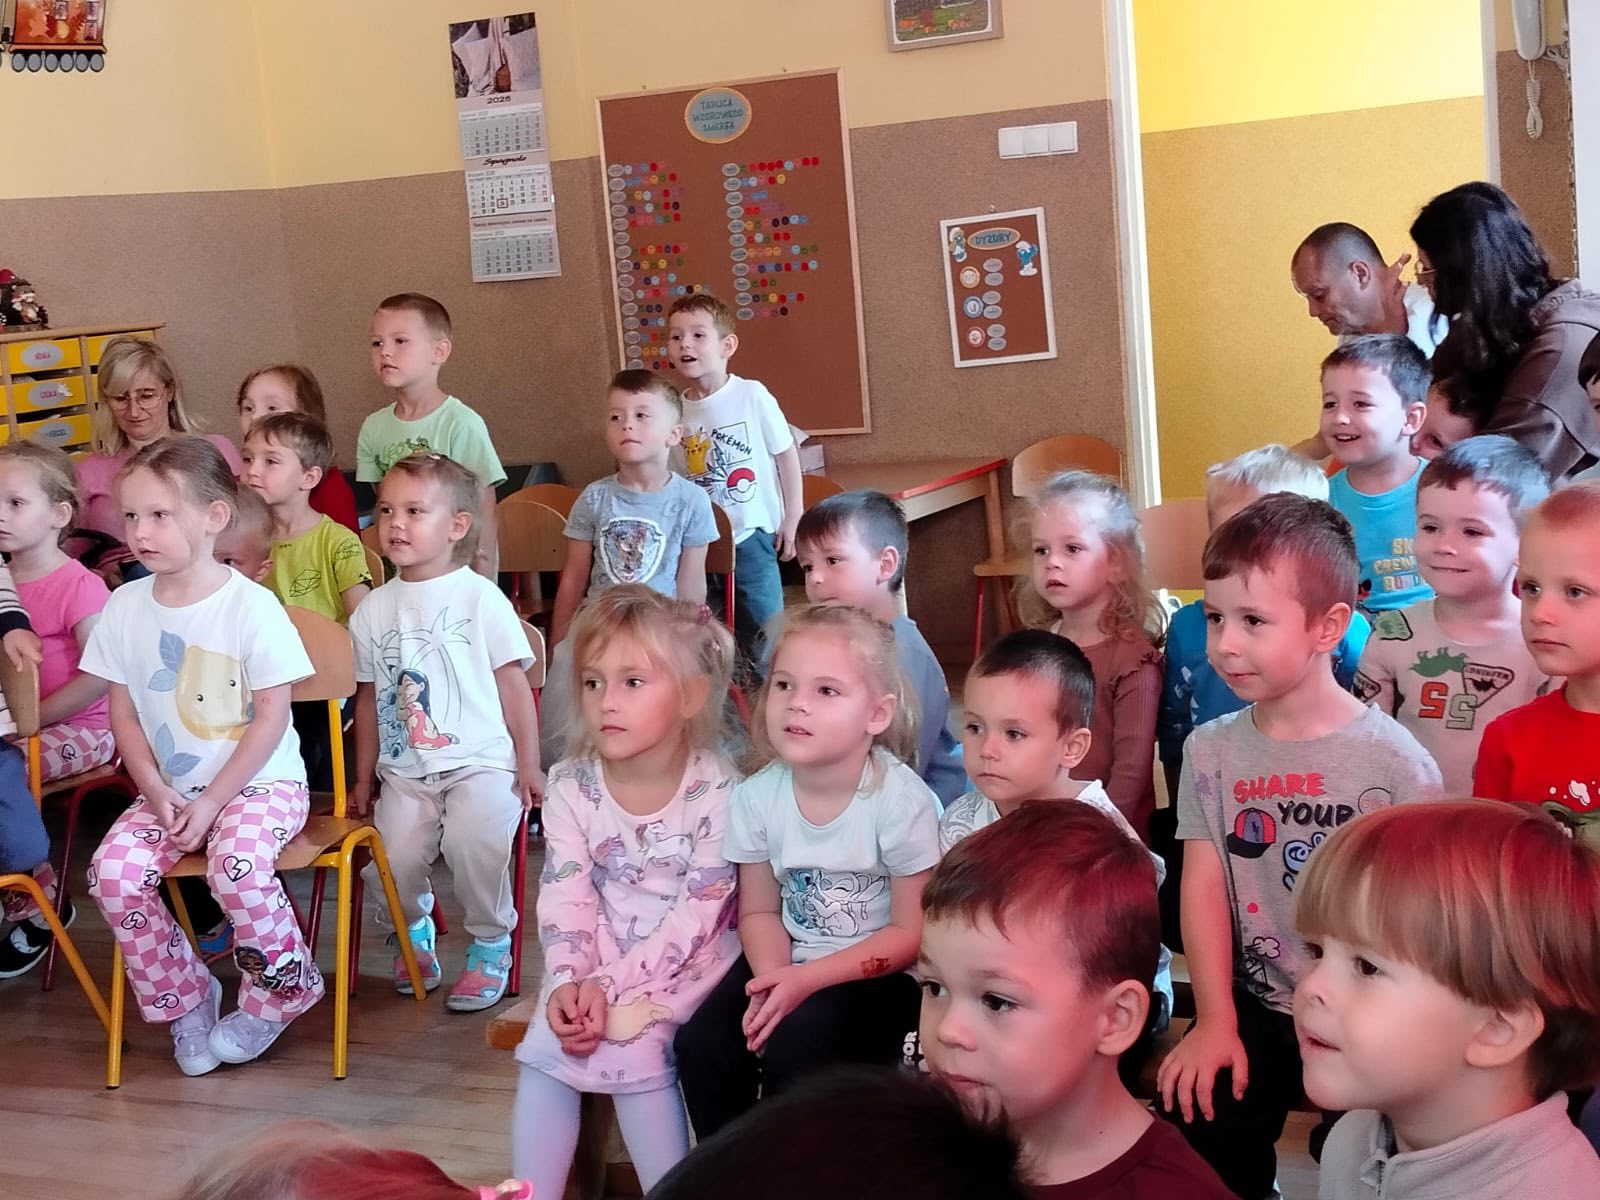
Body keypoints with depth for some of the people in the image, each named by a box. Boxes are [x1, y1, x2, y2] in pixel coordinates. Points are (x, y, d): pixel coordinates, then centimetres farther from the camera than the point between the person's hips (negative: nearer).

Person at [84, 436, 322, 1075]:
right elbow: (124, 714, 5)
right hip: (168, 788, 5)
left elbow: (270, 718, -12)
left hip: (259, 781, -5)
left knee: (238, 868, -32)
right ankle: (184, 998, 5)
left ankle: (282, 993, -2)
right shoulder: (125, 607, 1)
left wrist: (212, 802, -17)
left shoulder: (252, 606, -14)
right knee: (112, 873, -19)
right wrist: (156, 790, -10)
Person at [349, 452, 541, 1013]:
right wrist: (364, 776, 16)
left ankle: (490, 945, -4)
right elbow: (368, 696, 16)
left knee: (472, 839, -29)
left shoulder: (480, 597, 1)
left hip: (479, 761, -3)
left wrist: (528, 766, -2)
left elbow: (513, 683, 1)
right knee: (392, 853, -18)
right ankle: (412, 931, 16)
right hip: (403, 768, 4)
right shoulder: (374, 608, 10)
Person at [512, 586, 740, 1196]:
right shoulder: (571, 786, -3)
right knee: (545, 1045, -14)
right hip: (599, 958, 4)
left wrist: (611, 983, -22)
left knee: (632, 1044, -24)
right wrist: (570, 979, -23)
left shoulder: (716, 791, -16)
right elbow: (565, 895, -6)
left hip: (686, 961, -4)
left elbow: (698, 913, -17)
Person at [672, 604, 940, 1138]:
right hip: (788, 959, 5)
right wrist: (771, 978, -18)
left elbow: (910, 933, -13)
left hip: (875, 970, -4)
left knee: (794, 1046, -27)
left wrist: (806, 980, -21)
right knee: (701, 1042, -15)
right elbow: (759, 910, 4)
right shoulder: (757, 797, -6)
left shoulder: (900, 800, -19)